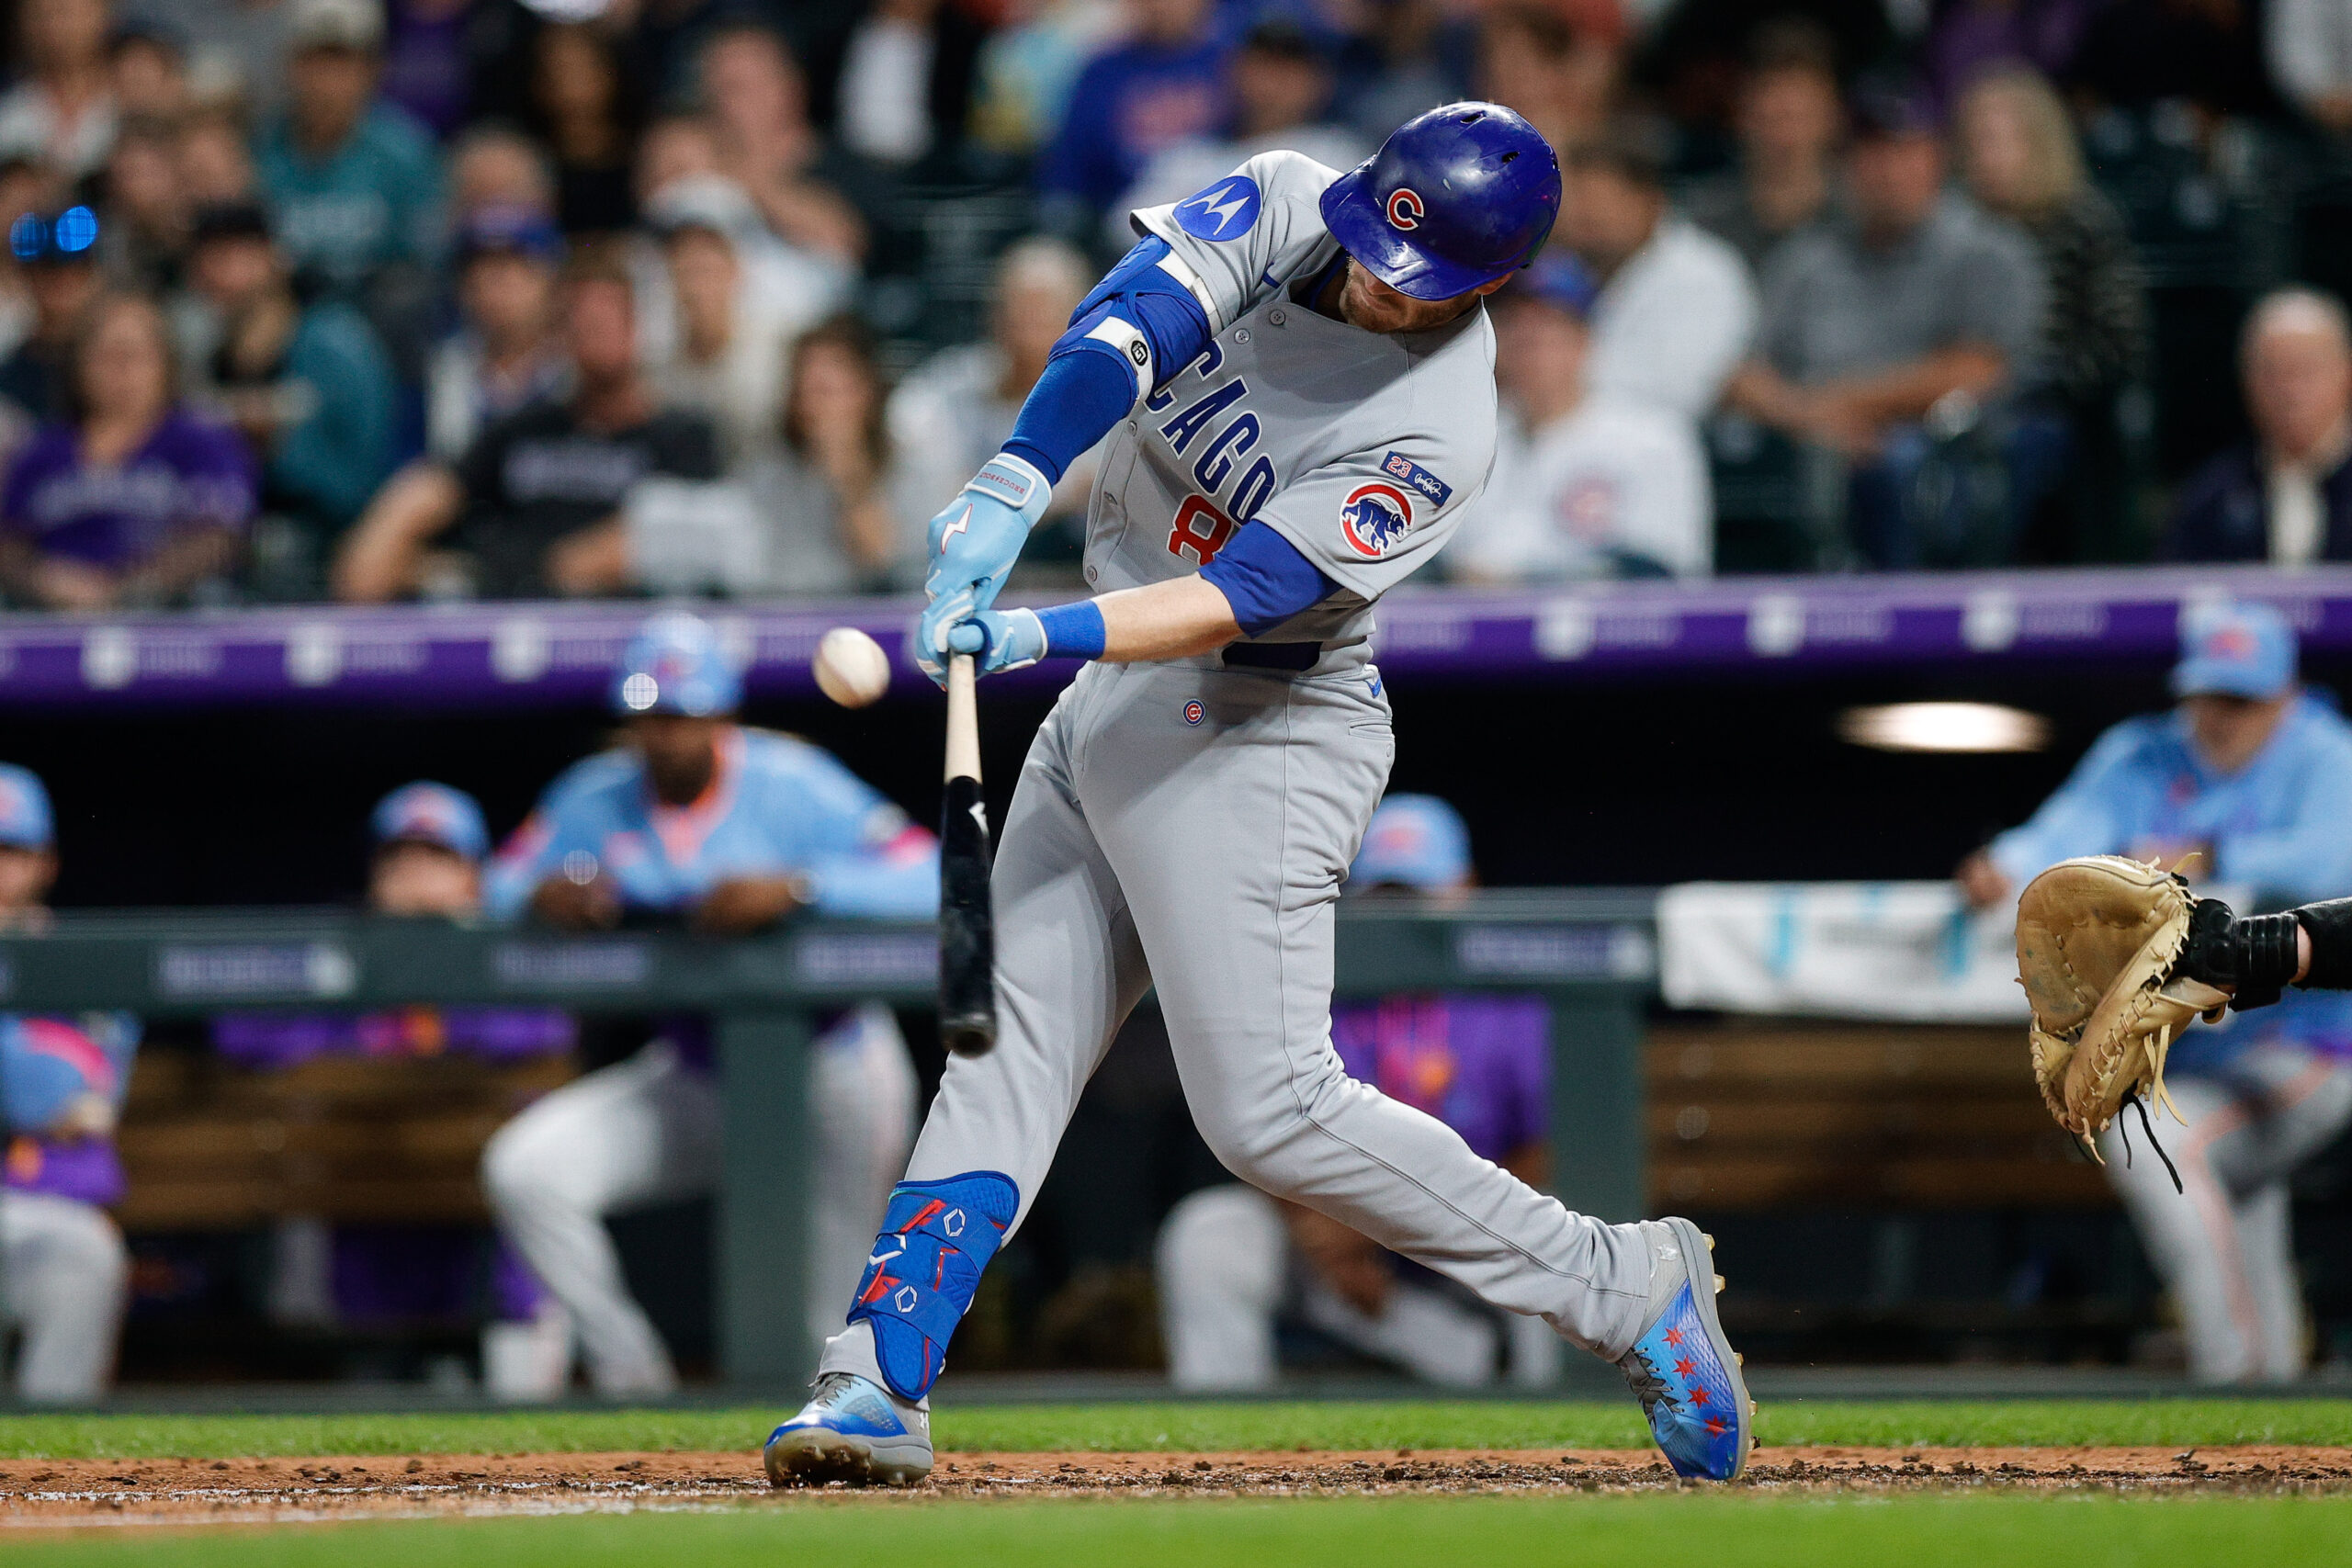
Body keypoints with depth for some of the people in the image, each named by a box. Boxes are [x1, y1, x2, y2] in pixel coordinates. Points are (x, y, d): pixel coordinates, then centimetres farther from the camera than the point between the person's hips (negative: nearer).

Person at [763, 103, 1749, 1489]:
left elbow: (1246, 596, -29)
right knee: (1007, 1047, 3)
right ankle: (881, 1382, 2)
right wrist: (1013, 491, -37)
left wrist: (1046, 636, -41)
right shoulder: (1285, 207, -5)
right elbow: (1130, 323, -21)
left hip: (1252, 737, -7)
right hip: (1107, 703, 7)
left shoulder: (1435, 434, -21)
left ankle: (1624, 1287, 0)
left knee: (1269, 1108, -10)